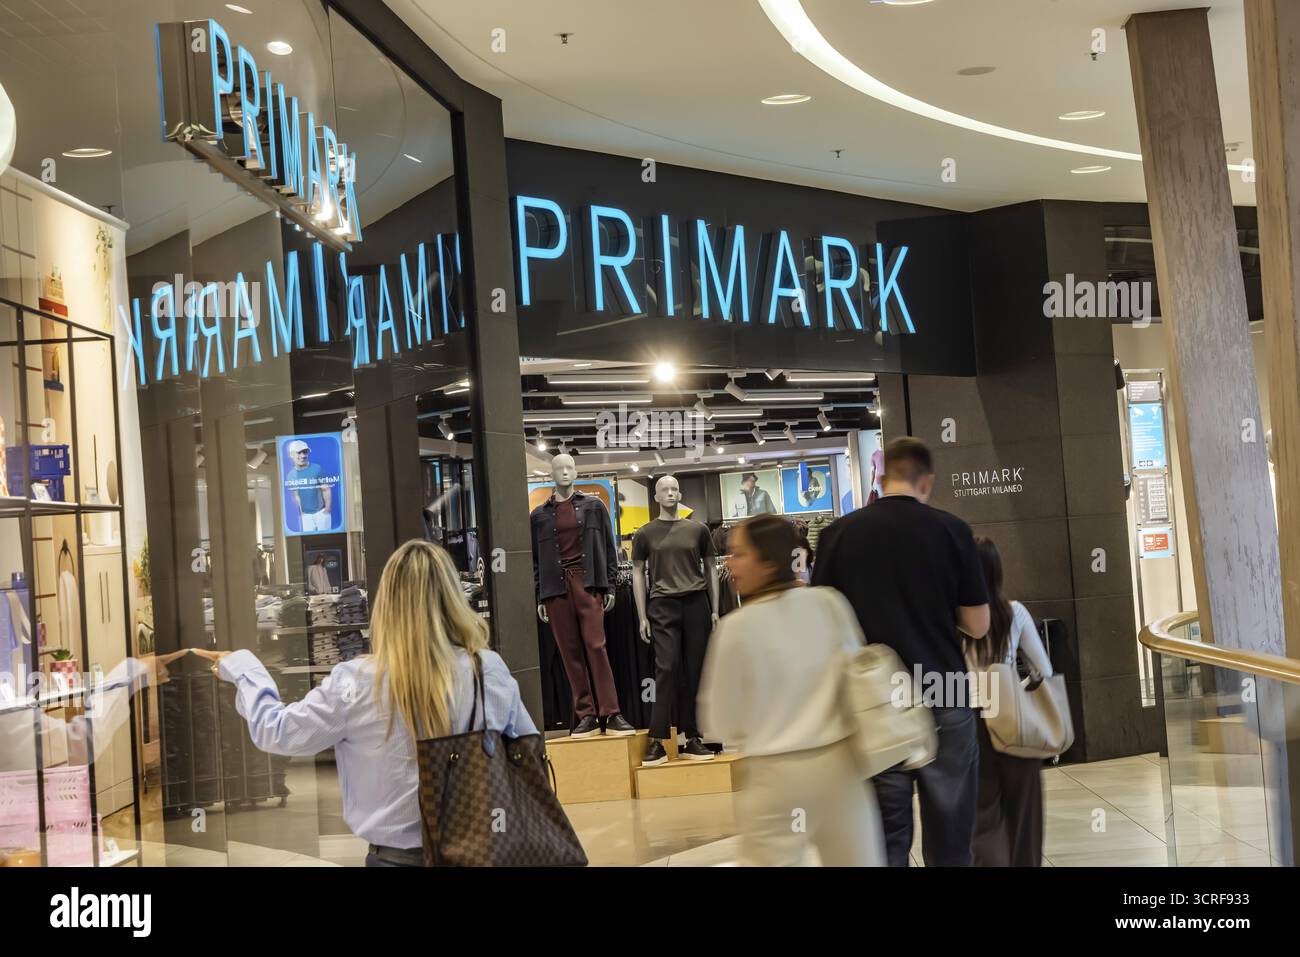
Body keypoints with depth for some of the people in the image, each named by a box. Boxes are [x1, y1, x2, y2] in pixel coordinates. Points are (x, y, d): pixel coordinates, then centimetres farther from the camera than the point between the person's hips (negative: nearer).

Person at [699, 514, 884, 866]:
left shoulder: (736, 627, -12)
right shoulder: (829, 603, -3)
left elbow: (721, 723, -2)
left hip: (777, 773, -3)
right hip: (840, 761, 4)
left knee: (767, 861, 8)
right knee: (858, 862, 12)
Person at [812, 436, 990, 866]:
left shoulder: (838, 534, -1)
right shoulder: (952, 530, -4)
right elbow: (977, 626, 0)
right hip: (944, 699, -1)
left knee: (886, 838, 7)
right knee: (949, 839, 7)